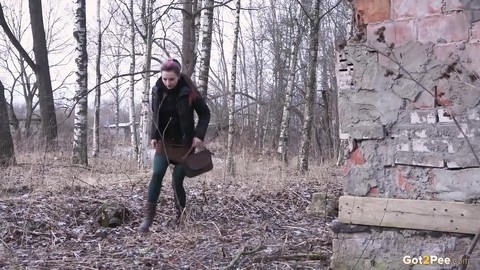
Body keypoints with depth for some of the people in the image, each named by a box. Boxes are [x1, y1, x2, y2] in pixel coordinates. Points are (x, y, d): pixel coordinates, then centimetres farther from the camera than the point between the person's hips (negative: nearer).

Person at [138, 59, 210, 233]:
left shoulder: (188, 92, -16)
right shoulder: (157, 91, -4)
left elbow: (205, 114, -6)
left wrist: (199, 135, -16)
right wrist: (154, 136, 4)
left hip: (184, 143, -3)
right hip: (164, 141, 3)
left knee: (177, 181, -2)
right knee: (157, 174, -13)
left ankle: (181, 217, 15)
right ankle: (148, 216, -8)